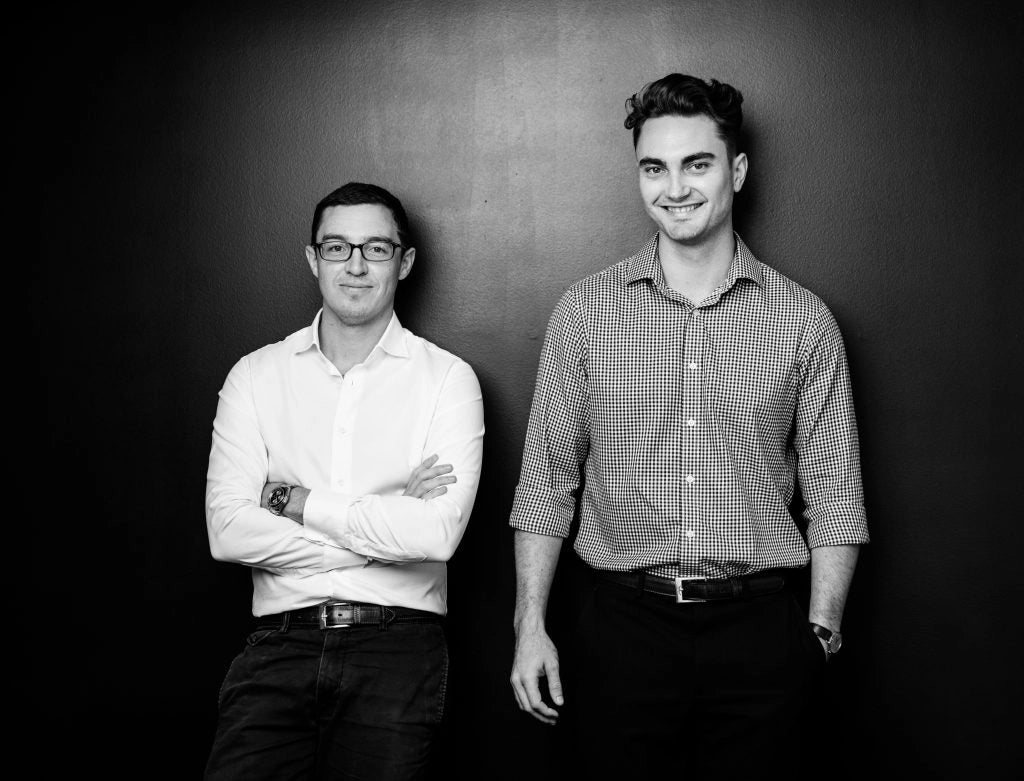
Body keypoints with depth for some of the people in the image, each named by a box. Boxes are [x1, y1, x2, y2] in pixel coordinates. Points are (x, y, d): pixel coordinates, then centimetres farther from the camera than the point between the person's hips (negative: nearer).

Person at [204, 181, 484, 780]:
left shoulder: (448, 379, 2)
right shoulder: (256, 375, 8)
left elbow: (438, 533, -12)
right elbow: (228, 530, -4)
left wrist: (299, 502, -6)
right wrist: (388, 524, -8)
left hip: (398, 646, -1)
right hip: (280, 641, 1)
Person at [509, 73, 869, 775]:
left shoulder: (804, 319, 3)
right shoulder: (585, 311, 3)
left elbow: (834, 497, 5)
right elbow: (547, 480, 5)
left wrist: (821, 631, -2)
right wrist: (531, 625, 1)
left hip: (761, 635, 0)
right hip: (624, 625, 0)